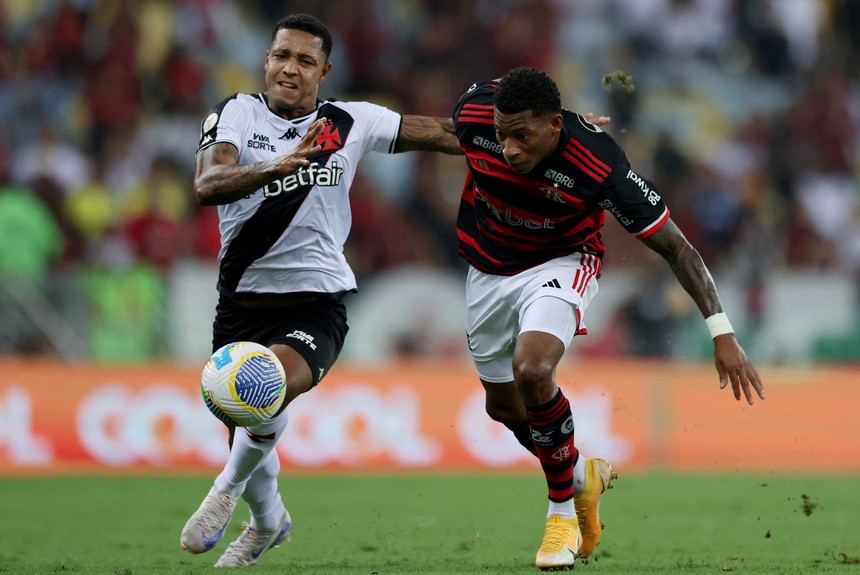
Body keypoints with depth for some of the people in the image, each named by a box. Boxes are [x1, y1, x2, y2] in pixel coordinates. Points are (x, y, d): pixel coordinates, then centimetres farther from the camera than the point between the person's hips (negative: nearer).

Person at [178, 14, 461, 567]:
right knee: (245, 432, 9)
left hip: (316, 302, -1)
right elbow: (208, 185, -21)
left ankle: (228, 488, -6)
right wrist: (274, 167, -39)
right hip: (241, 303, 2)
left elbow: (440, 132, 11)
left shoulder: (350, 122, 1)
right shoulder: (238, 114, -4)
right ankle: (268, 520, 43)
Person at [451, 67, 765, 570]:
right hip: (488, 267, 5)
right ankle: (582, 476, 44)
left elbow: (675, 245, -27)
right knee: (503, 405, 14)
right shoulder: (475, 113, -26)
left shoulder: (599, 165, -35)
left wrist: (722, 332, -33)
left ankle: (563, 506, -8)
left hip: (560, 262, -5)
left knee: (532, 369, -30)